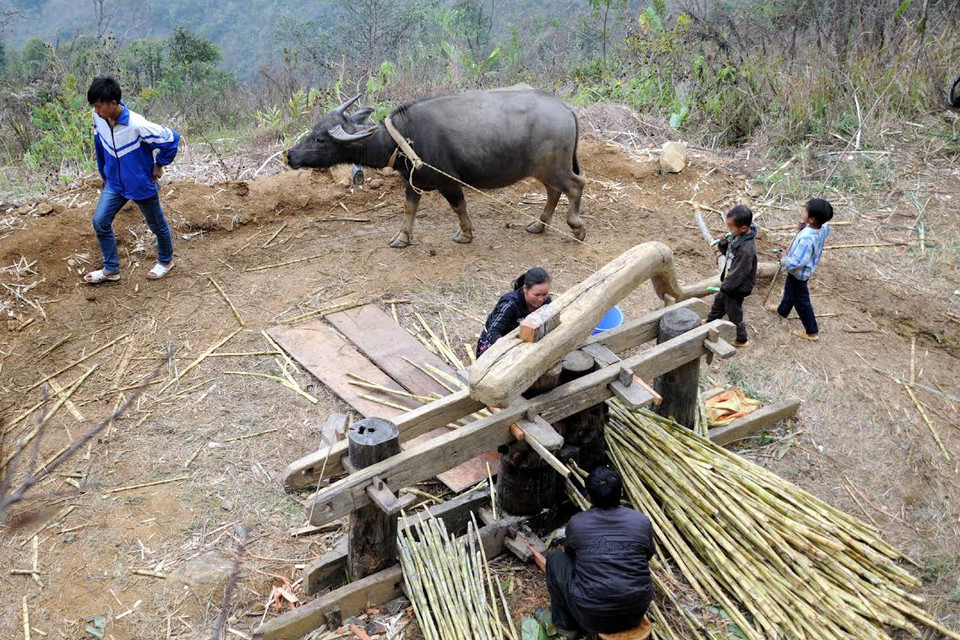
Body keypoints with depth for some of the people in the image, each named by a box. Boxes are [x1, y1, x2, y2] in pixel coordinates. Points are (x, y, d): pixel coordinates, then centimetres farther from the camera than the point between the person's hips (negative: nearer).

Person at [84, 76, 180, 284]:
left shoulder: (137, 125, -31)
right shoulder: (98, 118, -10)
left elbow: (171, 139, -21)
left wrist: (159, 164, -9)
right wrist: (104, 174, 16)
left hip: (142, 185, -6)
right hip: (115, 183, 6)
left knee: (156, 225, 12)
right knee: (100, 221, -1)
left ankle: (165, 261, 38)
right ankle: (111, 269, 14)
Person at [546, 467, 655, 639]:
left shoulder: (576, 523, -3)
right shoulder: (642, 522, -1)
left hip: (593, 617, -3)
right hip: (635, 614, 3)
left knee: (555, 558, 17)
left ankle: (566, 624, 23)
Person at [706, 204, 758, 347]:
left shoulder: (747, 249, -36)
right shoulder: (738, 236, -9)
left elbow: (739, 273, -29)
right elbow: (728, 251, 7)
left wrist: (725, 287, -15)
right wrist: (723, 244, -15)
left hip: (737, 287, -9)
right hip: (729, 281, 9)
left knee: (734, 314, 13)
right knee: (718, 303, 28)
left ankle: (741, 339, 36)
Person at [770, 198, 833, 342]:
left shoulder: (806, 238, -42)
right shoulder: (823, 227, -17)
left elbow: (797, 262, -38)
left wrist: (784, 261, -17)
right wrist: (805, 227, -9)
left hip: (799, 272, -9)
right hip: (806, 268, 9)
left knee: (801, 301, 12)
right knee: (790, 290, 33)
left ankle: (812, 332, 28)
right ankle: (782, 311, 59)